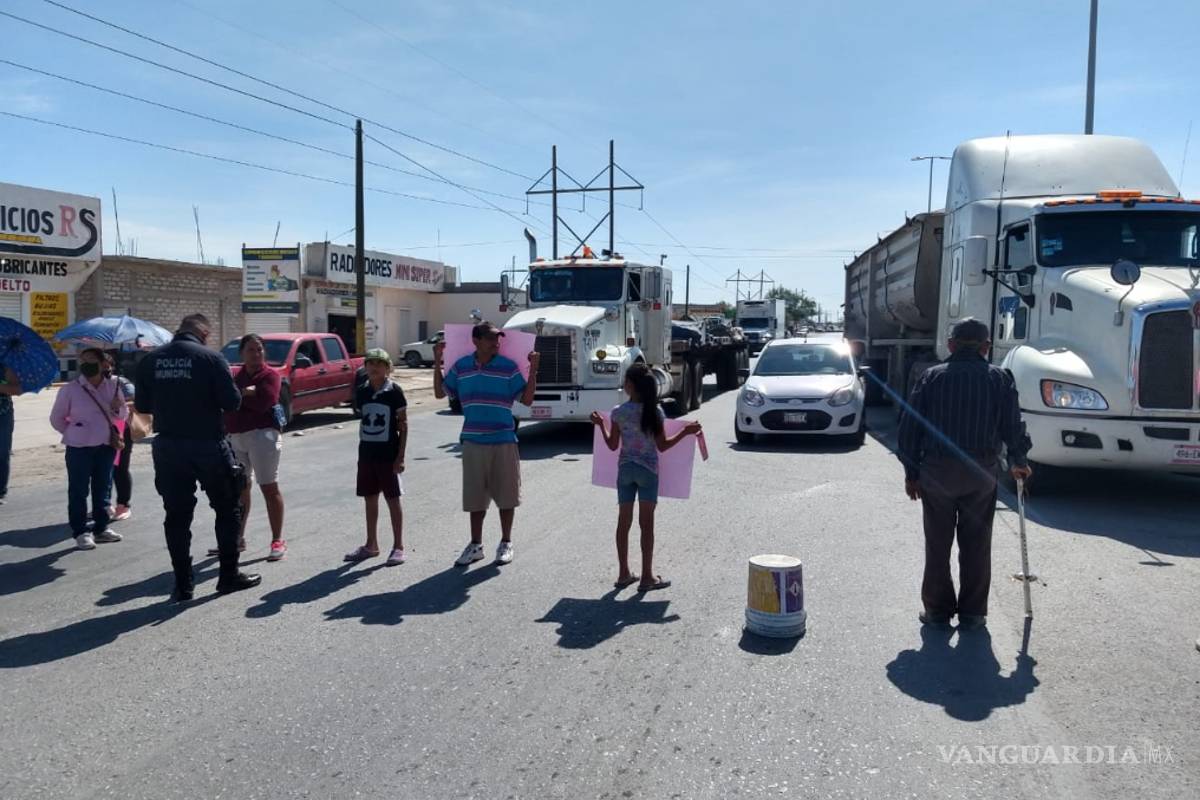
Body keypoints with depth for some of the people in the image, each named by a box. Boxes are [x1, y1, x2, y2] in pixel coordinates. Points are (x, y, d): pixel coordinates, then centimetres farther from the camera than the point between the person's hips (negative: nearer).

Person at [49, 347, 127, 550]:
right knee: (78, 491, 0)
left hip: (106, 446, 4)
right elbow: (56, 419, 3)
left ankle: (101, 528, 23)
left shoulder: (112, 387, 4)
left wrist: (118, 408, -8)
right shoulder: (70, 389, -6)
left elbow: (123, 415, 13)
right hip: (79, 448, -4)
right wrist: (73, 433, 0)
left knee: (102, 489, 12)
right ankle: (80, 532, 7)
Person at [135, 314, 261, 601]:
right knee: (227, 509, 12)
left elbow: (142, 405, 6)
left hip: (167, 446, 4)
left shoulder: (151, 360, 2)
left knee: (177, 516, 10)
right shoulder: (210, 358, -10)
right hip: (207, 445, -3)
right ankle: (229, 575, 16)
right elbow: (232, 401, -13)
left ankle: (183, 584, 13)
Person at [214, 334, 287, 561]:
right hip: (236, 437, 7)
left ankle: (278, 541, 0)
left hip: (262, 435, -7)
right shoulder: (237, 377, 16)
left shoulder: (270, 375, -4)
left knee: (269, 488, -5)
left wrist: (238, 395, -7)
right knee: (239, 488, 13)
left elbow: (263, 401, -19)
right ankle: (237, 539, 24)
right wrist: (246, 393, -12)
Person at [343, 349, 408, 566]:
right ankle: (371, 545, 25)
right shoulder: (361, 392, 5)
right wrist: (362, 450, 10)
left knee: (392, 500, 2)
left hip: (388, 454, -5)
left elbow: (403, 425, -7)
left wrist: (400, 456, -11)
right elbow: (362, 421, 12)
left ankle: (398, 547, 11)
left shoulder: (394, 392, -8)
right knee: (370, 500, 13)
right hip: (367, 454, 5)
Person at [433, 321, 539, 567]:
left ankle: (506, 543, 22)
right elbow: (440, 393, 12)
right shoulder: (461, 366, 4)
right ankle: (476, 545, 23)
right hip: (473, 442, 2)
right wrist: (437, 363, 6)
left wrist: (533, 370, -10)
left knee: (506, 495, 7)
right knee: (475, 497, 10)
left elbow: (527, 399, -3)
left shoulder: (509, 367, -5)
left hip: (503, 442, -2)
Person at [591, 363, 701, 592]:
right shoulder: (655, 412, -8)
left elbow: (613, 445, 2)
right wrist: (685, 432, 3)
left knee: (624, 522, 10)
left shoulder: (619, 412, -6)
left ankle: (624, 573, 18)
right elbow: (662, 446, -6)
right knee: (647, 523, 4)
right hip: (648, 470, -1)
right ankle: (647, 577, 8)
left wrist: (600, 424, 16)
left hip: (625, 468, 2)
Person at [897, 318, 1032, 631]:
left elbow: (910, 427, 1)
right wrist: (1018, 463, 19)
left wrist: (911, 472, 8)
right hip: (980, 473, 0)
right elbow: (1013, 426, 2)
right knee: (976, 546, 9)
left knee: (937, 545, 8)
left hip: (936, 470, 0)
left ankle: (937, 609, 14)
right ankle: (972, 613, 14)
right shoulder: (999, 379, 3)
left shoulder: (932, 377, 3)